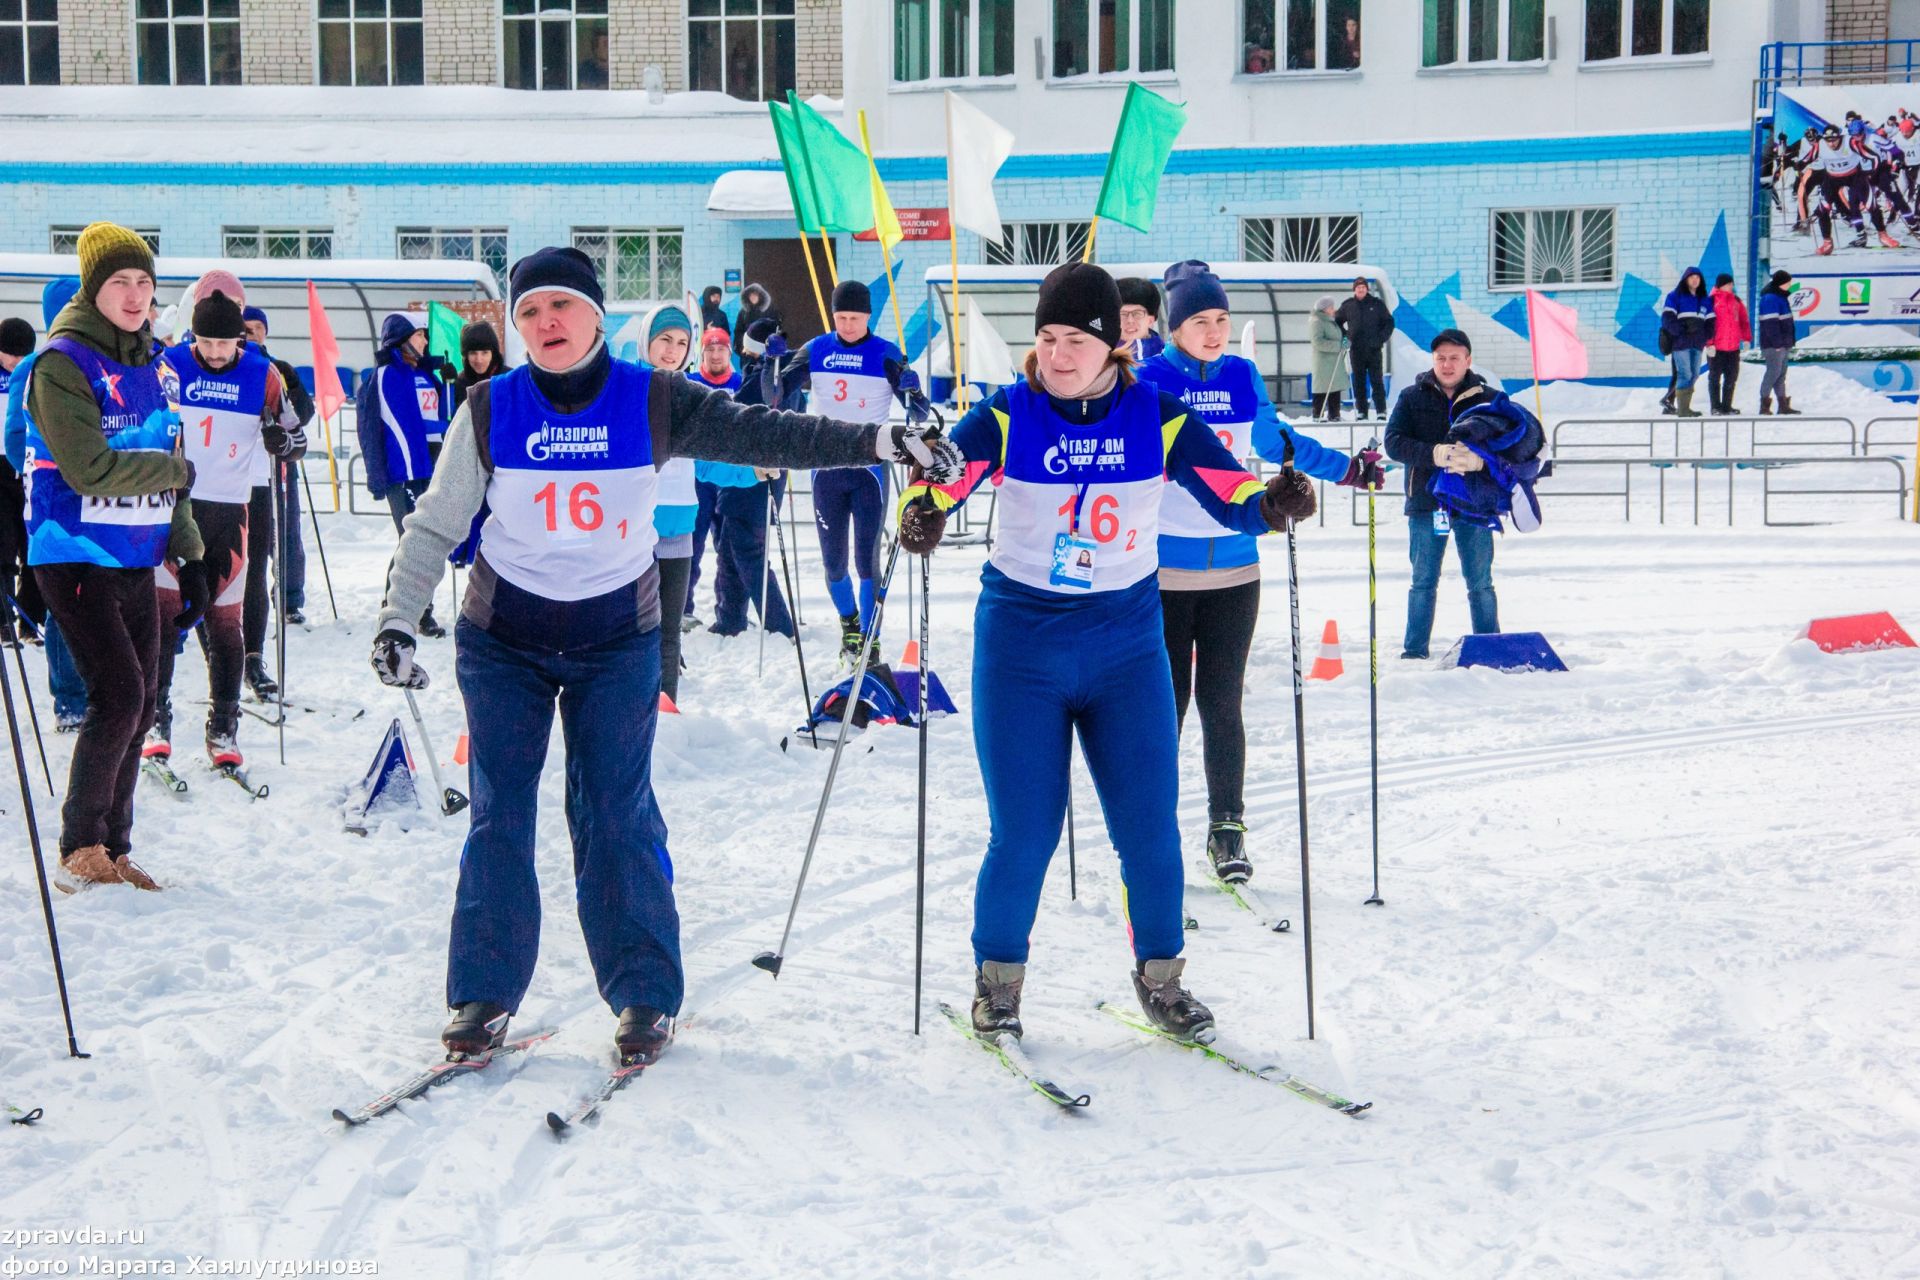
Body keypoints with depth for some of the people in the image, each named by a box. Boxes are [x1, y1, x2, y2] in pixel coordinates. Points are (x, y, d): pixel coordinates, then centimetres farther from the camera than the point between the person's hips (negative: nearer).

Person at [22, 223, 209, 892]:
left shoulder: (148, 366, 14)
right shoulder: (63, 363, -11)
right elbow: (91, 469, -20)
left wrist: (188, 557, 14)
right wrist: (175, 470, -7)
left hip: (136, 561, 8)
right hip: (77, 556, -8)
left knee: (141, 704, 7)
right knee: (118, 696, -14)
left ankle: (111, 850, 17)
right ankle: (81, 850, -1)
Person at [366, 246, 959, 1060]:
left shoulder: (653, 403, -8)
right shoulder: (491, 410, -7)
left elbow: (763, 435, -14)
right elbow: (435, 526, 0)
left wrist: (880, 441, -23)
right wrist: (396, 621, -8)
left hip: (617, 641, -1)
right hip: (503, 641, 1)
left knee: (616, 815, -2)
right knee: (500, 815, 1)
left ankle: (644, 996, 8)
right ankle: (484, 993, 11)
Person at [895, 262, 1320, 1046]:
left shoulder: (1157, 418, -2)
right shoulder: (1007, 417, -5)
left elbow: (1235, 500, -4)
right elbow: (933, 484, -15)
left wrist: (1276, 504, -26)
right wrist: (922, 517, -38)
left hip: (1127, 643, 2)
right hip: (1022, 647, -1)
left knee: (1150, 831, 3)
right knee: (1024, 835, 0)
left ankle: (1160, 979, 24)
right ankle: (997, 979, 22)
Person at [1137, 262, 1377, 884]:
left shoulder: (1243, 376, 6)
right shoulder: (1149, 382, -4)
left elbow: (1274, 440, 21)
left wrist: (1347, 469, 22)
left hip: (1234, 569, 3)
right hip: (1164, 570, -2)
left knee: (1221, 703, 4)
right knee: (1165, 703, 1)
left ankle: (1227, 826, 15)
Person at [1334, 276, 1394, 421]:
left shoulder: (1377, 304, 3)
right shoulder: (1347, 305, 7)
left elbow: (1389, 322, 7)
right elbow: (1337, 321, 19)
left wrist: (1381, 338, -5)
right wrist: (1344, 336, 6)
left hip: (1374, 349, -2)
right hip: (1355, 349, 2)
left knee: (1376, 380, -5)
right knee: (1358, 381, 4)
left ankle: (1381, 411, -4)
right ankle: (1361, 412, 8)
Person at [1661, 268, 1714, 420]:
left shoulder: (1705, 300, 19)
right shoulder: (1675, 296, 1)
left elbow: (1710, 321, 18)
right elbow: (1667, 317, -8)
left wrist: (1706, 337, 3)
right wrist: (1679, 332, -16)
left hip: (1697, 344, 6)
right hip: (1681, 343, -6)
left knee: (1694, 374, 6)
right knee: (1684, 374, -12)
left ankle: (1684, 406, 13)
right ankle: (1682, 409, -11)